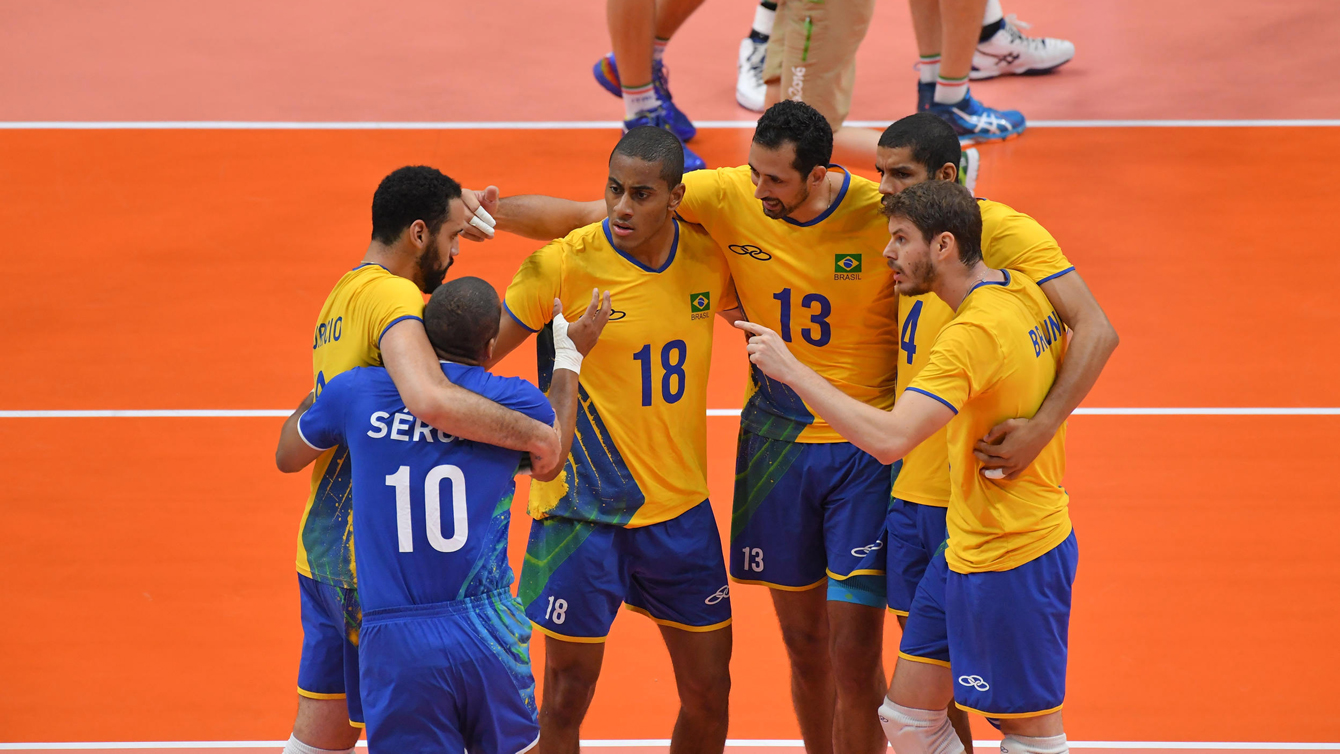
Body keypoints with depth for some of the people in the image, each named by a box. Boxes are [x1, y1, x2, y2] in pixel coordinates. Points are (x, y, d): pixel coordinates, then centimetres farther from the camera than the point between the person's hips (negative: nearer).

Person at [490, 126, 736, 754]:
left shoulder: (707, 259, -2)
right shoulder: (562, 265, -15)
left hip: (681, 507, 4)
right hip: (583, 509, -4)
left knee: (709, 692, 10)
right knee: (567, 696, 0)